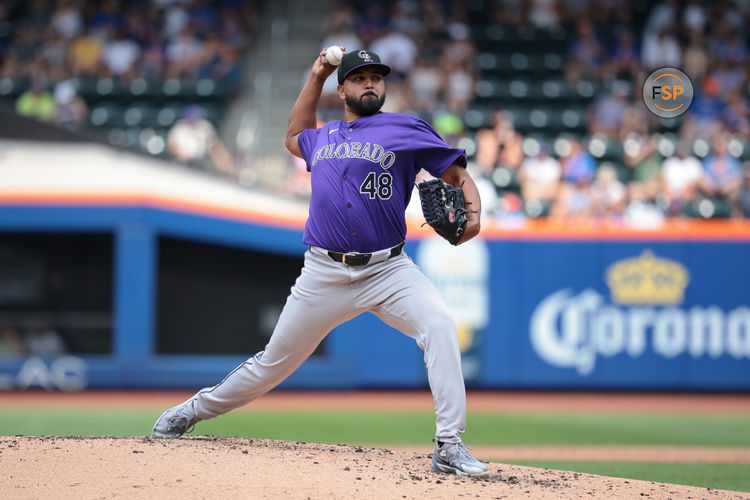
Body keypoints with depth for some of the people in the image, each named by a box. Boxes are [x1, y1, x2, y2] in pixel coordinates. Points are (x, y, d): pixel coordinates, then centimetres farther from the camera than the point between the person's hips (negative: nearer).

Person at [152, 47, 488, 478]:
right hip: (325, 275, 3)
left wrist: (472, 212, -22)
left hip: (387, 269, -3)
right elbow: (295, 138, 40)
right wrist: (316, 77, 31)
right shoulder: (324, 136, 17)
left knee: (440, 325, -28)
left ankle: (450, 446, -26)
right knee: (274, 363, 8)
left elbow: (459, 175, -1)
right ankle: (197, 409, 32)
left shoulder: (407, 129, 3)